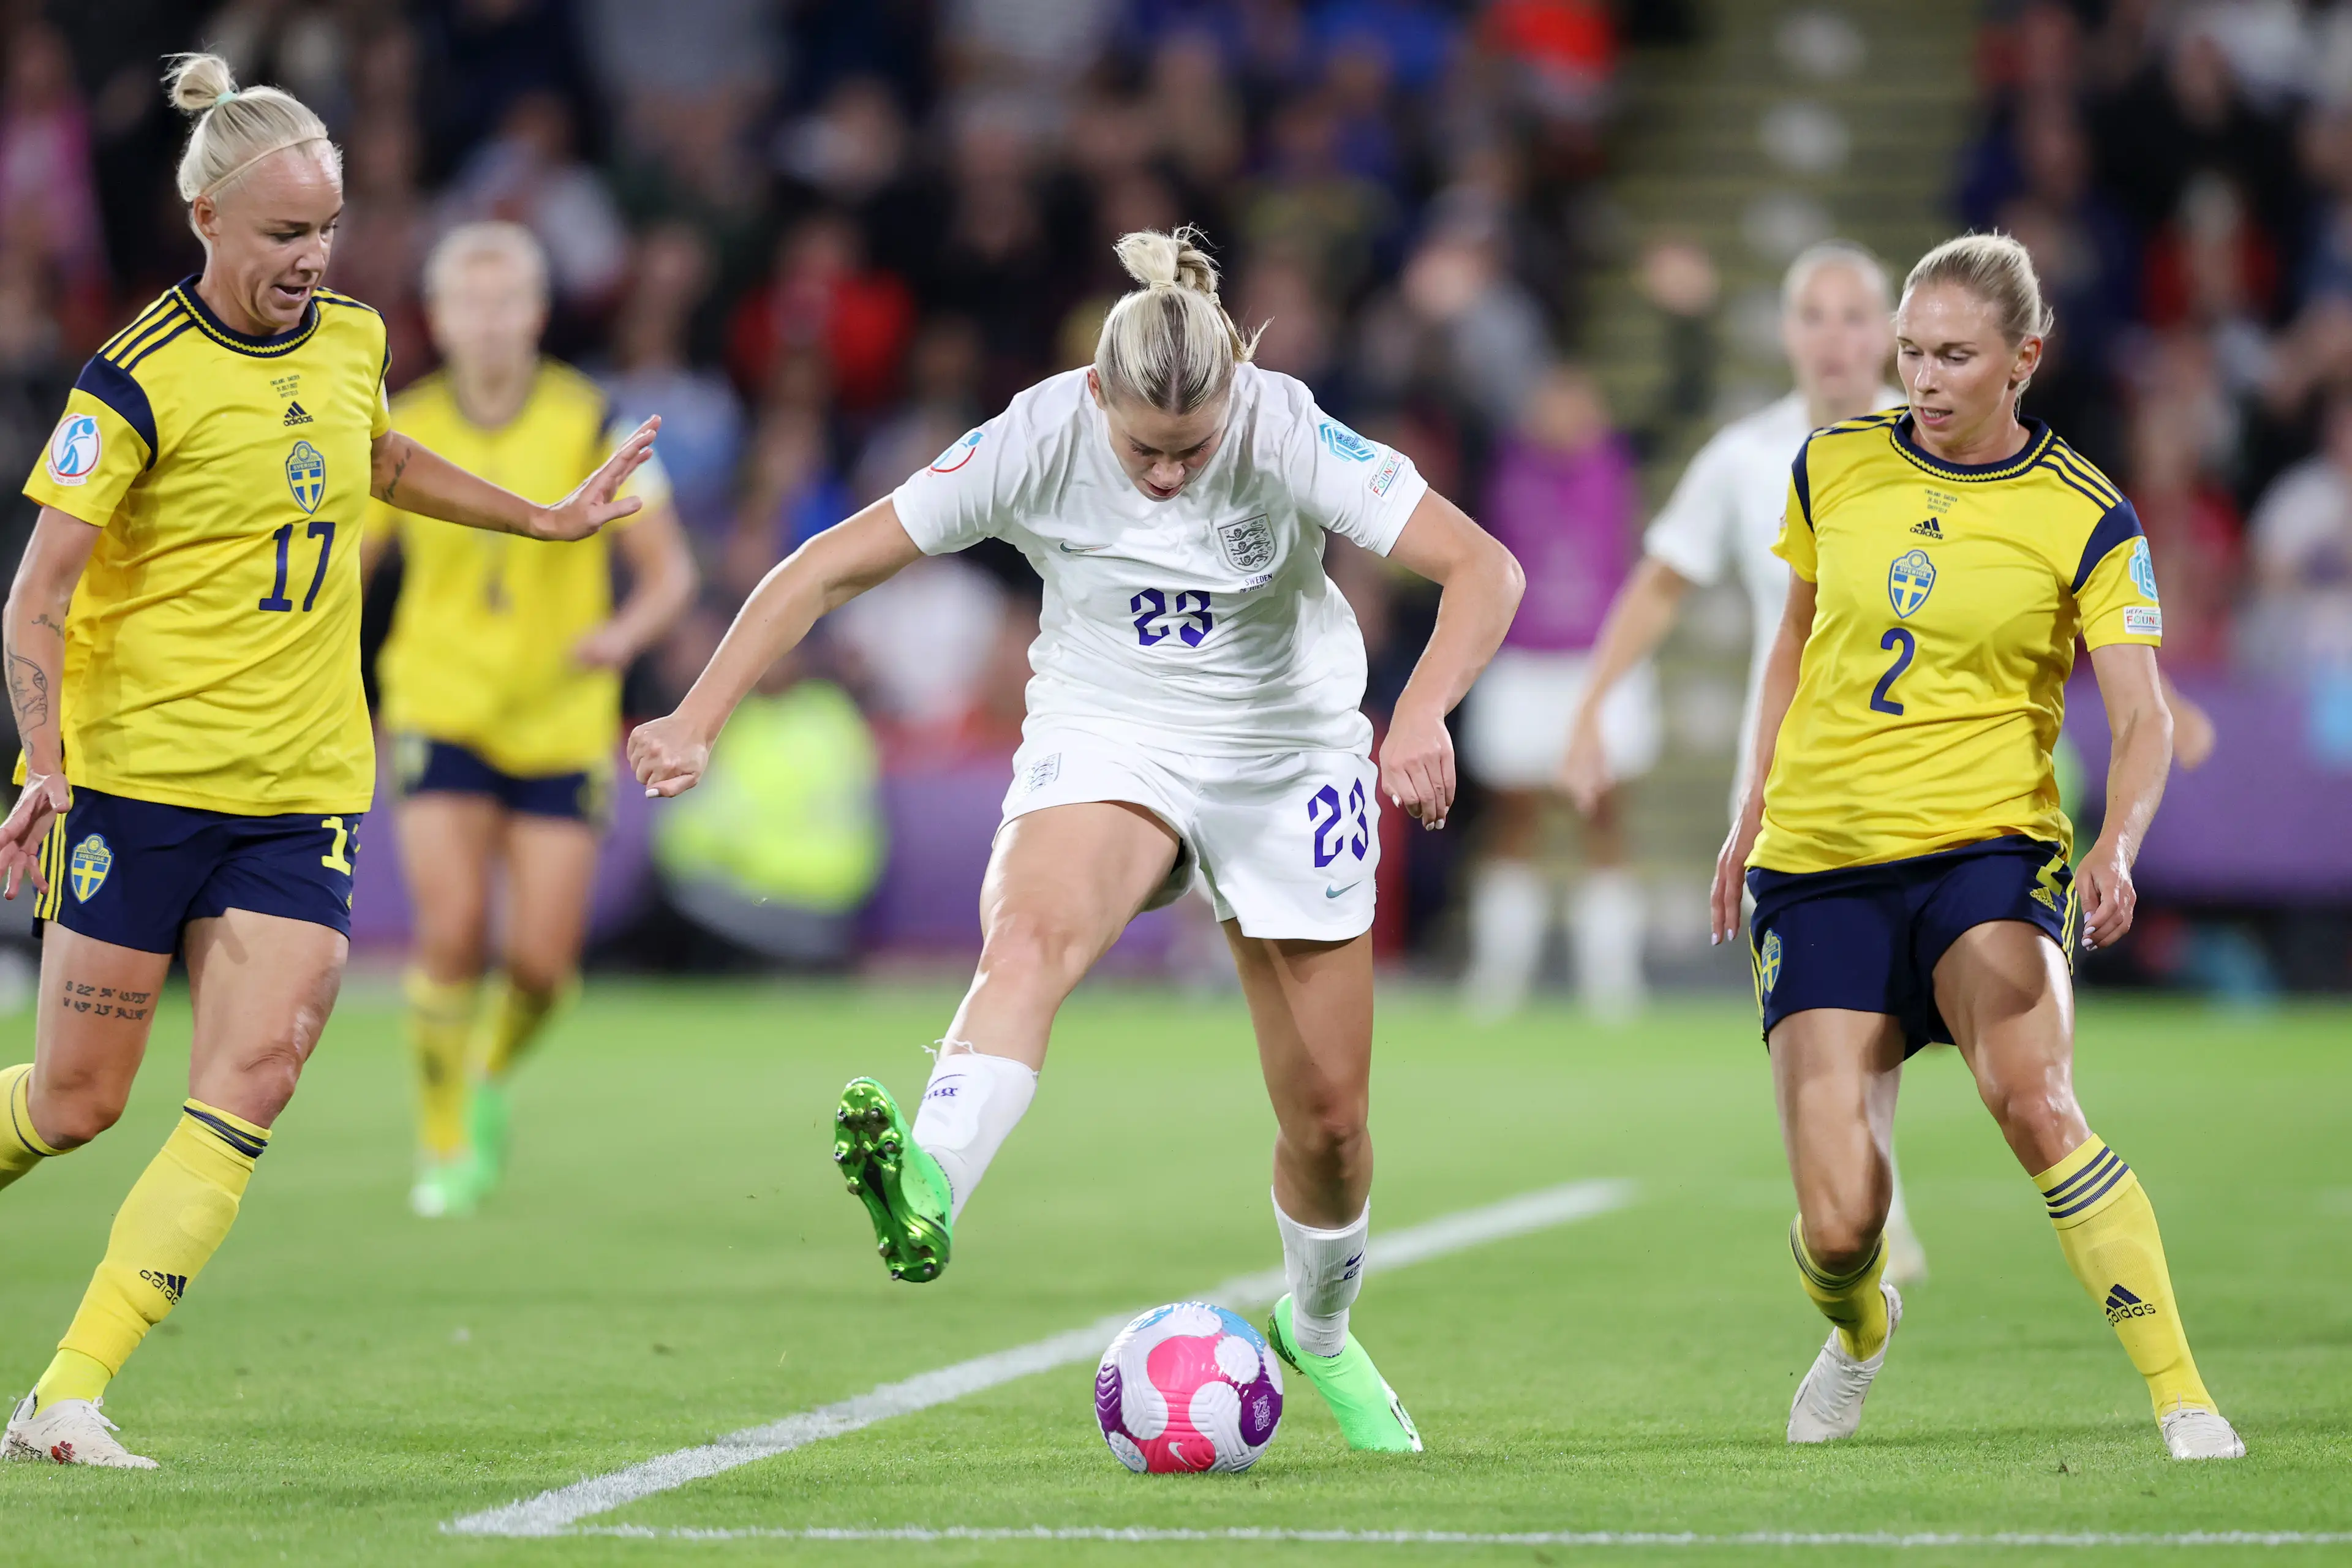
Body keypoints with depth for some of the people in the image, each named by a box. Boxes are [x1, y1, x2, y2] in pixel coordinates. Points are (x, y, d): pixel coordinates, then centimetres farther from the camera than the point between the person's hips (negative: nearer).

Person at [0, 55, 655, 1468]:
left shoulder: (349, 341, 7)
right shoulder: (138, 383, -11)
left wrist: (544, 518, 34)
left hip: (304, 793, 4)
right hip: (140, 777, -4)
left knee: (251, 1080, -14)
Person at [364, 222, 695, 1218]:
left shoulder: (592, 426, -6)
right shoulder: (403, 435, -2)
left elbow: (670, 570, -4)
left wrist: (625, 634, -25)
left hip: (562, 722, 0)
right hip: (440, 714, 0)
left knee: (541, 963, -4)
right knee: (452, 937, -15)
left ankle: (492, 1080, 29)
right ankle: (443, 1146, 3)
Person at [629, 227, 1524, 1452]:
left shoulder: (1288, 436, -23)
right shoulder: (1038, 440, -20)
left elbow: (1484, 568, -28)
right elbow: (831, 569, -16)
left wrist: (1423, 715, -46)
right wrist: (699, 722, -25)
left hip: (1288, 755, 1)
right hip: (1101, 741, -1)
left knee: (1328, 1117, 5)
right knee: (1030, 935, -36)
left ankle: (1317, 1332, 37)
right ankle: (929, 1190, -61)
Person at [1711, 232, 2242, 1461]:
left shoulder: (2086, 520, -4)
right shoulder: (1833, 466, 6)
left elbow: (2143, 723, -8)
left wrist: (2117, 848, -27)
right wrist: (1751, 815, 19)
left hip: (1986, 849, -2)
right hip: (1819, 862, 3)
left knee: (2031, 1098, -32)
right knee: (1837, 1222, -7)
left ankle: (2184, 1404, -25)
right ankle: (1859, 1328, 31)